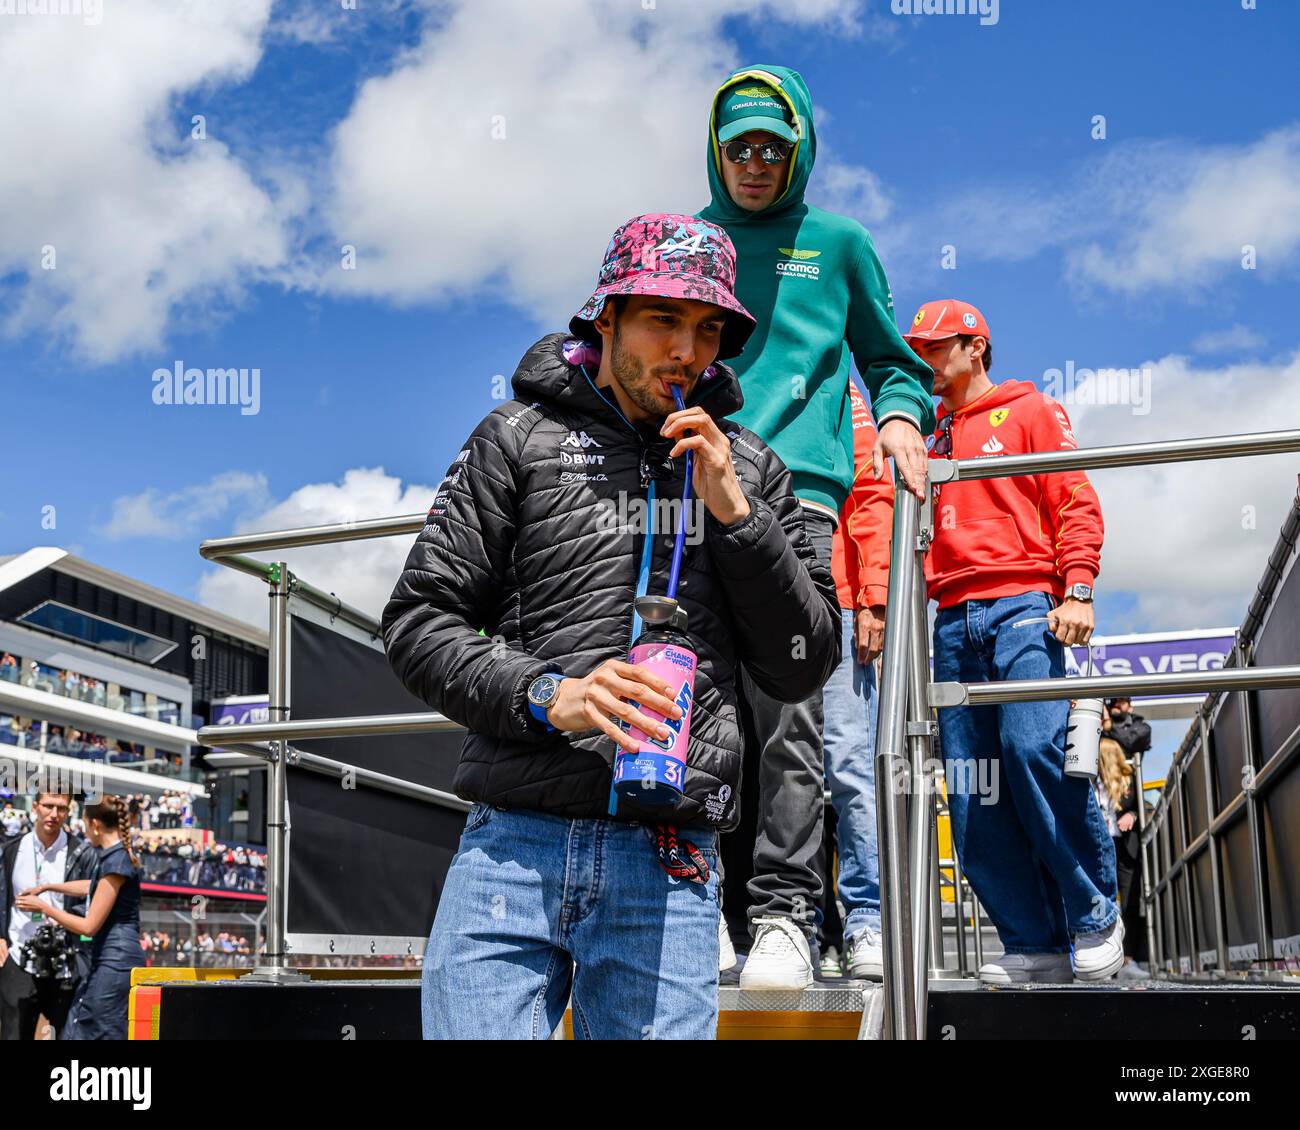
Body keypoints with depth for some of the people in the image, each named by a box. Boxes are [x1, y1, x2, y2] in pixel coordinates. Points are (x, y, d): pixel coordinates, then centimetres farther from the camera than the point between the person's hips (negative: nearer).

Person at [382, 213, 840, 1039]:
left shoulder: (749, 469, 12)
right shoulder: (521, 438, 6)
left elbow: (804, 670, 8)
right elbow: (419, 621, 3)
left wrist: (735, 514, -3)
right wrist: (545, 696, -13)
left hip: (668, 870, 2)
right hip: (512, 849, -1)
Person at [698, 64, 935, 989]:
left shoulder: (838, 243, 19)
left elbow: (892, 359, 22)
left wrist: (900, 414, 3)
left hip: (793, 486, -2)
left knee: (783, 702, -15)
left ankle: (785, 913, -14)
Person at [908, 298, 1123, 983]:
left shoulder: (1028, 411, 12)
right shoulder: (929, 434, 26)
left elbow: (1076, 503, 3)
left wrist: (1077, 589, -10)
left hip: (1022, 604, -5)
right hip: (953, 619, 5)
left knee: (1034, 746, -24)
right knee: (972, 793, -3)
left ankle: (1095, 915, -8)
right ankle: (1033, 945, 3)